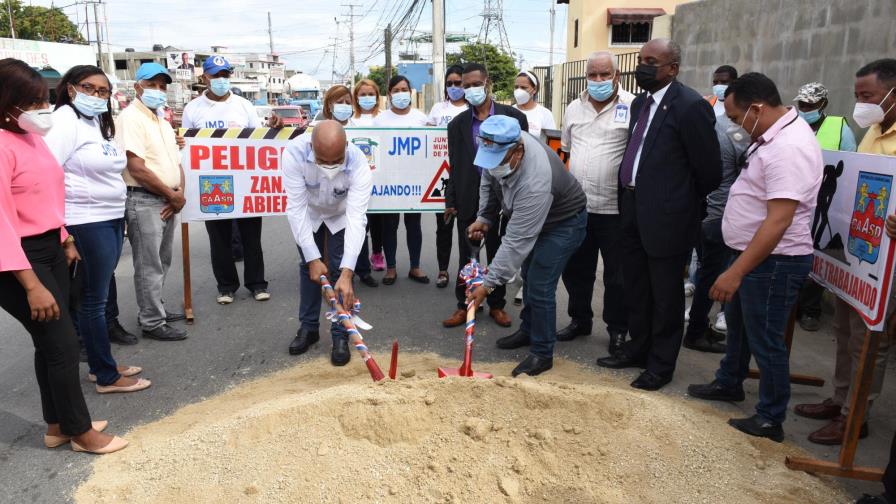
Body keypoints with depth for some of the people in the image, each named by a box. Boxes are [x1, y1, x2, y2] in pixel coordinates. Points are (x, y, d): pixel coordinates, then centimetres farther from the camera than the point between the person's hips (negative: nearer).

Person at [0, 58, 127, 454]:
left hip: (50, 249, 9)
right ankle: (81, 431, 16)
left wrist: (65, 241, 21)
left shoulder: (32, 136, 7)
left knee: (52, 342, 16)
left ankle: (58, 425, 31)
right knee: (63, 342, -1)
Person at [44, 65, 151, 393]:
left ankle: (99, 365, 26)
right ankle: (107, 376, 8)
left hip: (113, 218, 9)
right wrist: (59, 224, -20)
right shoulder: (66, 121, -11)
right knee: (93, 298, -1)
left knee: (97, 295, 15)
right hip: (86, 222, -9)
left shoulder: (99, 123, 16)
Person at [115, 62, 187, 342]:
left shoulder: (163, 122, 16)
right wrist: (172, 194, -11)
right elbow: (137, 168, -19)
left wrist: (179, 193, -1)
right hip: (144, 201, -9)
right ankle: (153, 322, 6)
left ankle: (155, 308, 31)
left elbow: (176, 162, 18)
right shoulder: (130, 118, -11)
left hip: (168, 201, 9)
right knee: (149, 265, -2)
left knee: (161, 261, 17)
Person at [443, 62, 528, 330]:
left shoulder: (514, 117, -1)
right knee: (467, 256, 8)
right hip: (469, 202, 1)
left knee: (498, 255, 11)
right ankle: (464, 305, 21)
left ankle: (497, 304, 25)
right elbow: (454, 166, 6)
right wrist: (451, 201, 4)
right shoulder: (457, 123, 5)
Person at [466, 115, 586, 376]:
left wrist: (489, 284, -36)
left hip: (563, 223, -8)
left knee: (540, 286, -12)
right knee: (529, 277, 20)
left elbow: (516, 242, -40)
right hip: (530, 217, 9)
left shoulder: (534, 183, -43)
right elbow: (488, 181, 2)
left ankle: (542, 354, 5)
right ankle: (528, 330, 40)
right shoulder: (500, 147, -21)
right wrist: (484, 217, -7)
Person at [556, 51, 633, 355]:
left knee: (617, 274, 7)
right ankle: (579, 319, 33)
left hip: (615, 207, -5)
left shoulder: (633, 107, -8)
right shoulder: (574, 108, 10)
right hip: (576, 205, 5)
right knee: (576, 268, 15)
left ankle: (618, 329, 24)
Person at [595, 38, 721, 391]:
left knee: (665, 295, 6)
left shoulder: (690, 106, -15)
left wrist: (686, 205, 2)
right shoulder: (640, 103, 11)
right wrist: (628, 199, 13)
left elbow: (709, 170, -11)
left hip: (666, 216, -8)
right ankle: (638, 348, 36)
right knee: (635, 289, 19)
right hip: (633, 212, 8)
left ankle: (661, 364, 21)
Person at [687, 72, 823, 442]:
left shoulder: (789, 147, -25)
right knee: (738, 325, 24)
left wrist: (735, 272, -31)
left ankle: (770, 419, 20)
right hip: (751, 253, 10)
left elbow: (779, 221, -31)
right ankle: (729, 383, 44)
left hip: (773, 261, -10)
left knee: (765, 339, 4)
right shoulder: (774, 135, 7)